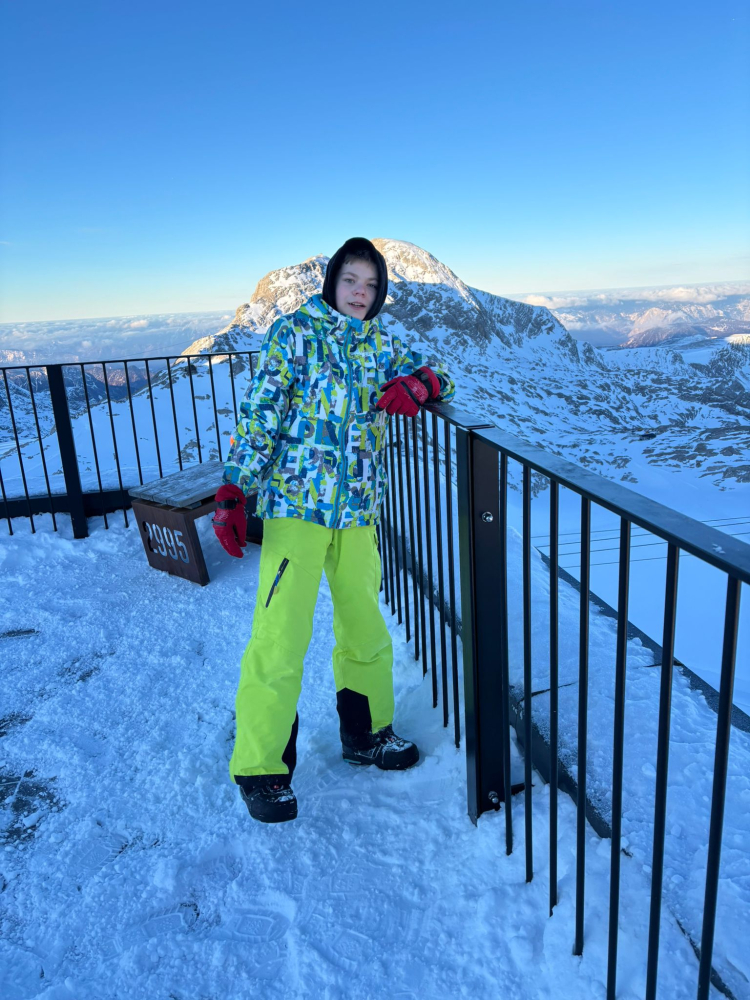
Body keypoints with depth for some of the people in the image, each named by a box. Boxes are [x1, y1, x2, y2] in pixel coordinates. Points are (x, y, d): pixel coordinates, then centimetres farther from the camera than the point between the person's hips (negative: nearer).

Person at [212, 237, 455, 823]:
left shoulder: (381, 345, 14)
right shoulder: (294, 332, 1)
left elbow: (437, 378, 20)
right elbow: (260, 411, -4)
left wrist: (420, 383, -5)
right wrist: (233, 491, -13)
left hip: (358, 510, 5)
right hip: (296, 505, -5)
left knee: (366, 628, 13)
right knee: (281, 638, -6)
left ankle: (366, 733, 34)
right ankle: (259, 767, 11)